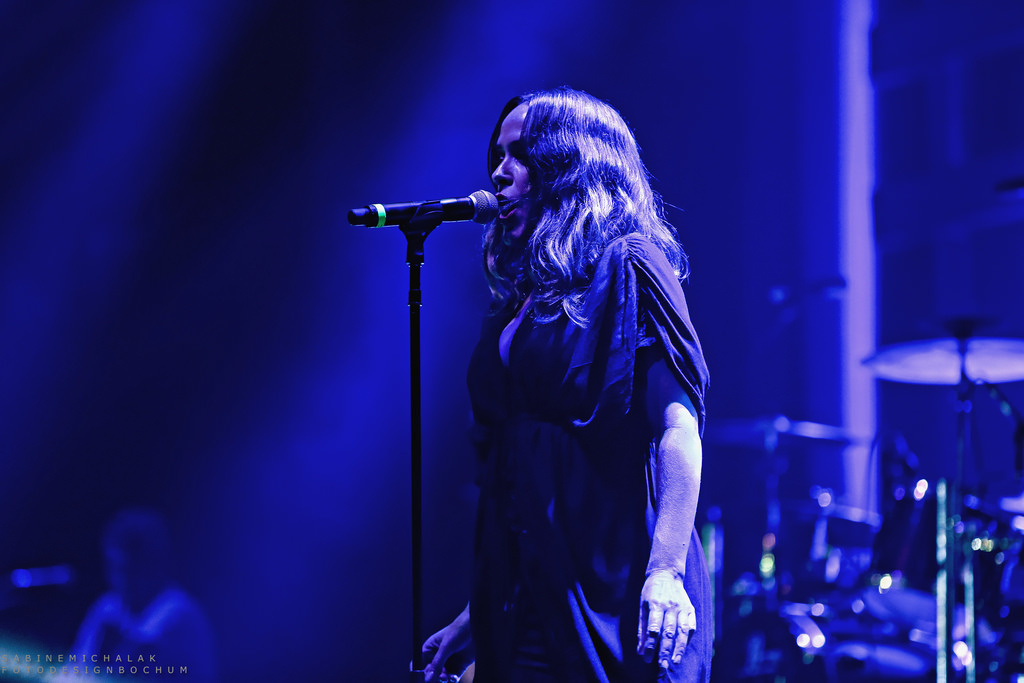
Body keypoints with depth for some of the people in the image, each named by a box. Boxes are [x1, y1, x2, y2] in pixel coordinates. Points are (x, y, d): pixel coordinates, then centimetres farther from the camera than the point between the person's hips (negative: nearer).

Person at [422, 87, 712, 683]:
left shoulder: (626, 271, -4)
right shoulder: (524, 294, 16)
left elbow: (678, 430, -14)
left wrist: (666, 572, -25)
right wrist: (477, 615, 16)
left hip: (613, 594, -7)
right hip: (526, 603, 7)